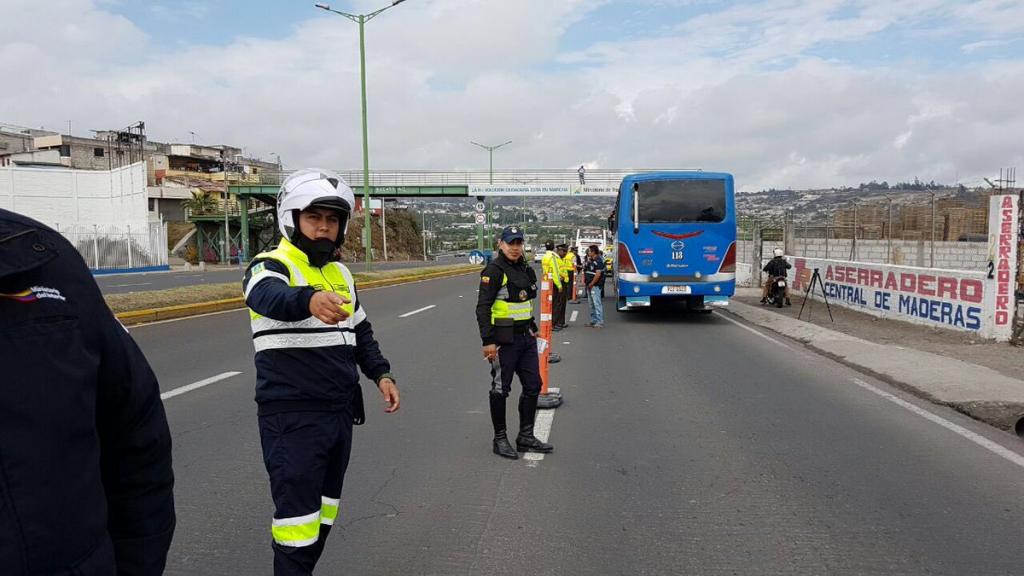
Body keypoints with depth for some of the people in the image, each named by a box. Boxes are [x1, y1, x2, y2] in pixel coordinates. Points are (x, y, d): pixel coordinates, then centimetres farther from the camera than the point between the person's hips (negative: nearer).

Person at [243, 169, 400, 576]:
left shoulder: (340, 274, 12)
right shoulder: (271, 267, -10)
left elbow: (361, 331, 21)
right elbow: (269, 297, -35)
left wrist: (380, 373, 6)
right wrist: (310, 299, -57)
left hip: (341, 411, 7)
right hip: (292, 417, -7)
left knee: (324, 512, 18)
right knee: (298, 516, -3)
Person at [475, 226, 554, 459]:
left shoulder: (526, 269, 12)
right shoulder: (494, 270, -12)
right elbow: (483, 307, -17)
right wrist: (488, 341, -21)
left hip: (526, 336, 8)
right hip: (503, 340, -8)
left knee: (533, 386, 11)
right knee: (501, 389, 3)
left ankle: (526, 437, 23)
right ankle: (500, 440, 16)